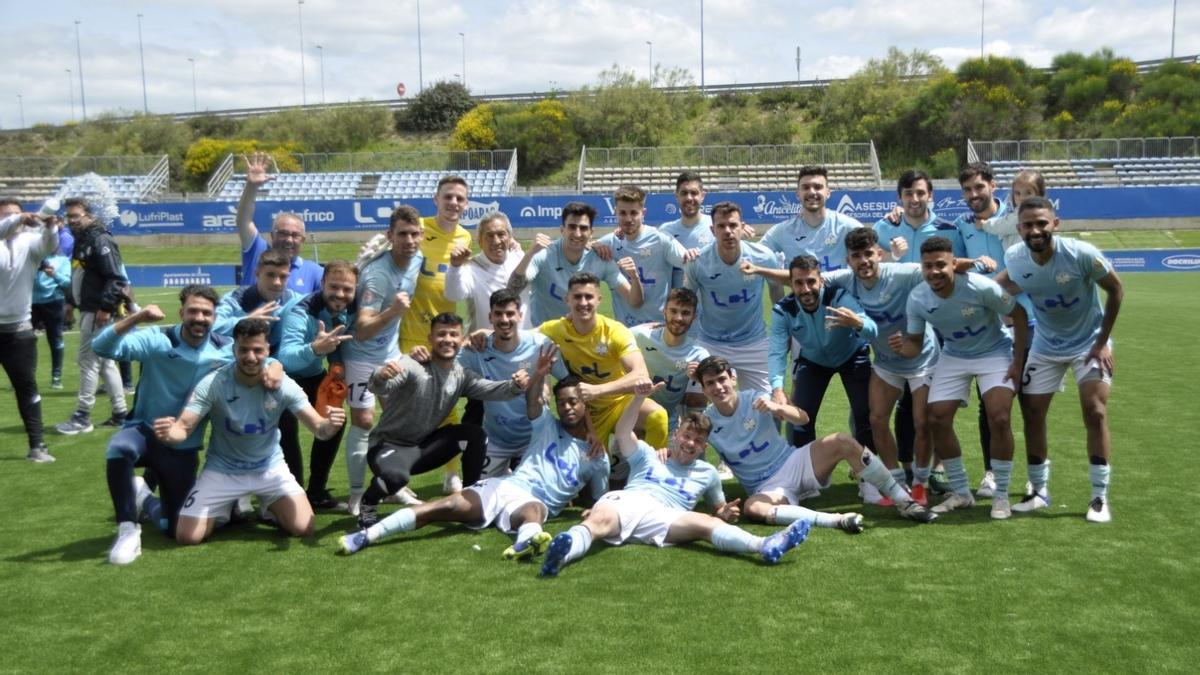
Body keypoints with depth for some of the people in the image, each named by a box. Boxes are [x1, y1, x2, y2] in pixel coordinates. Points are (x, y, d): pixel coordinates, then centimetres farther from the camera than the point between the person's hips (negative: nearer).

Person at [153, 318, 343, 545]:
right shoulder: (212, 384, -22)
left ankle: (270, 508, 21)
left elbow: (318, 427, -22)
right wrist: (169, 433, -50)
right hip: (222, 469, -1)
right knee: (187, 536, -10)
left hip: (270, 467, 1)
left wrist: (329, 425, -47)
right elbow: (183, 428, -24)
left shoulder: (283, 384, -18)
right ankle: (228, 509, 22)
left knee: (303, 528, -13)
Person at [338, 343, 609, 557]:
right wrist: (539, 375, -25)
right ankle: (367, 535, -29)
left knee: (534, 510, -41)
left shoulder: (597, 458, 14)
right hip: (505, 485, 2)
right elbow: (532, 400, -5)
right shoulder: (547, 426, 14)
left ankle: (527, 540, -78)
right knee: (448, 506, -22)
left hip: (537, 502, -2)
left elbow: (601, 499, 19)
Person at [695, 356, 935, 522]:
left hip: (794, 463, 1)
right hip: (767, 488, -1)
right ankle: (835, 520, -43)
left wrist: (776, 407, -33)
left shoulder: (755, 399, -6)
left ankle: (904, 502, -15)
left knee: (843, 442, -24)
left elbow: (803, 419, -13)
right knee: (752, 508, -38)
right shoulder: (706, 421, -4)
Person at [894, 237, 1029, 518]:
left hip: (995, 353, -4)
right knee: (937, 420, -5)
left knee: (999, 420, -18)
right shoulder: (917, 299, -17)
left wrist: (1018, 362, -14)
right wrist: (902, 347, -32)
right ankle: (961, 493, 13)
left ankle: (1001, 496, 1)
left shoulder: (980, 287, -28)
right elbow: (915, 342, -7)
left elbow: (1019, 315, -14)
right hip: (953, 356, 4)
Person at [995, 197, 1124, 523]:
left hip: (1088, 343, -3)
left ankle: (1100, 497, 1)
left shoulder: (1081, 254, -27)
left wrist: (1102, 342, -11)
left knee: (1095, 412, -13)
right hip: (1045, 346, 4)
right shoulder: (1014, 258, -16)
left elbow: (1116, 289, -12)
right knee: (1032, 414, 2)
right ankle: (1039, 491, 18)